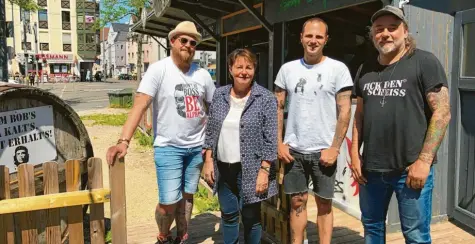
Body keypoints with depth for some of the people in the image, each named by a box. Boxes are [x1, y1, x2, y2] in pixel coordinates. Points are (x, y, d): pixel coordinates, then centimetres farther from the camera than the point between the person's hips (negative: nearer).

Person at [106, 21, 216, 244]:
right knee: (169, 202, -5)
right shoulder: (158, 69, -10)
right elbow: (140, 105, -19)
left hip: (197, 147, 4)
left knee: (187, 196, 14)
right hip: (168, 147, -4)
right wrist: (124, 141, -29)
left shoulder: (202, 74, 3)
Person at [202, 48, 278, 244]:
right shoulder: (219, 95, 4)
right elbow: (211, 131, 9)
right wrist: (208, 160, 4)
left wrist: (264, 170, -14)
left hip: (250, 170, -4)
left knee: (251, 216, 10)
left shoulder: (266, 98, -9)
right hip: (223, 169, 4)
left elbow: (271, 139, -10)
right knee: (228, 214, 17)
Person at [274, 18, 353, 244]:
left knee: (324, 204, 10)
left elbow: (345, 111, -5)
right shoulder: (287, 69, 4)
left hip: (323, 151, -2)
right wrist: (279, 143, 0)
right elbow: (277, 108, 7)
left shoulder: (338, 69, -3)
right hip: (293, 149, 2)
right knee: (297, 202, 11)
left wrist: (334, 148, -10)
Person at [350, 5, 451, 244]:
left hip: (412, 168, -5)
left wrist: (424, 161, -15)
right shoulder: (366, 69, 10)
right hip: (371, 168, 5)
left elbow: (442, 112, -10)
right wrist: (355, 153, 7)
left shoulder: (425, 62, -5)